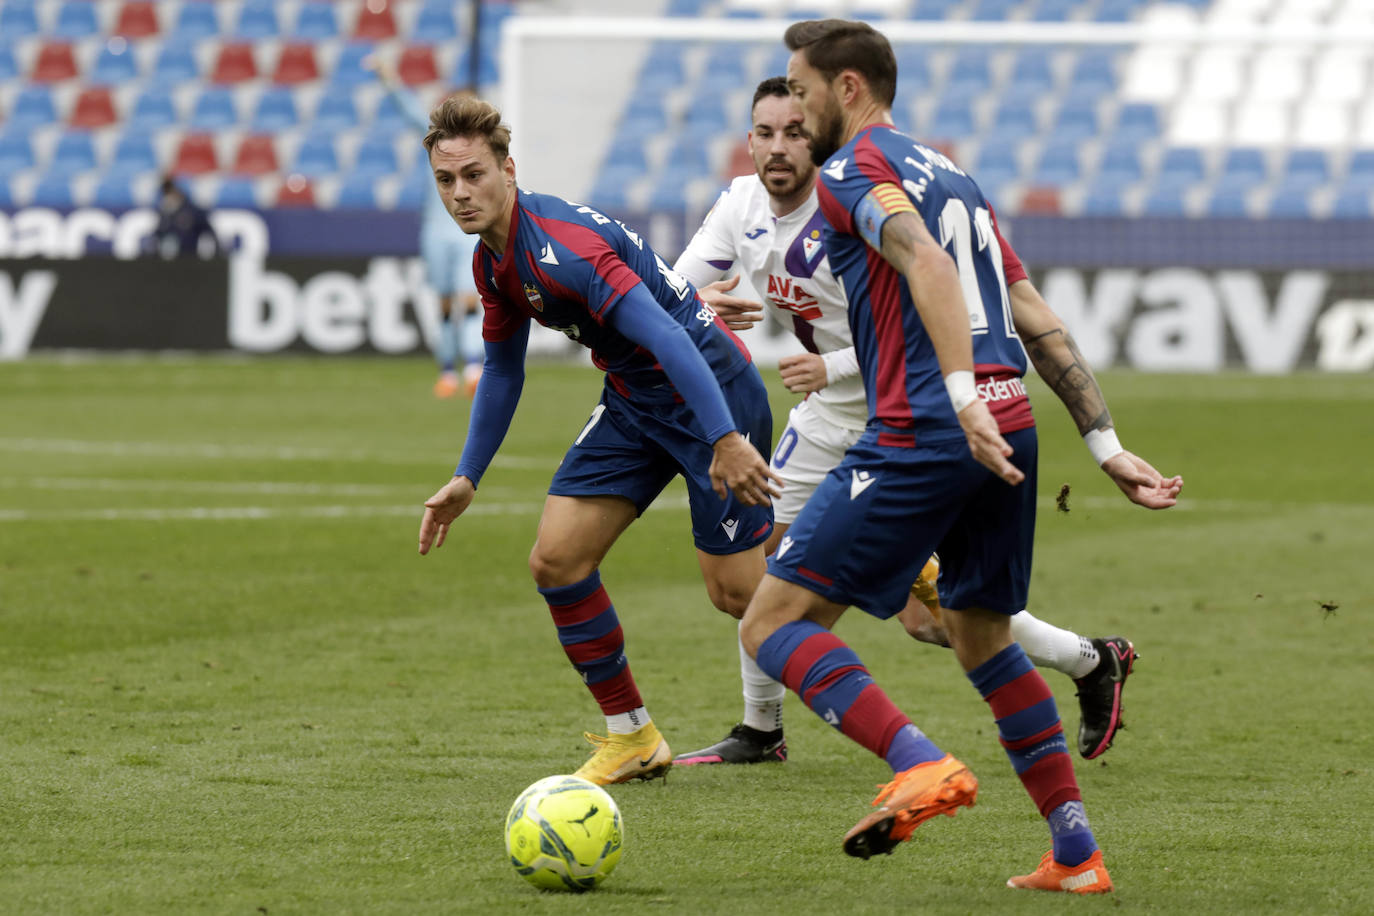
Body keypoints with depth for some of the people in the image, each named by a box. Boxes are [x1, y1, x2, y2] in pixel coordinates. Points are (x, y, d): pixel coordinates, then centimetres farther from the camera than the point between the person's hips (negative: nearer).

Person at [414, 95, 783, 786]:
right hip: (634, 402, 9)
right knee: (556, 560, -2)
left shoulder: (560, 243, -27)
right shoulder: (493, 260, 3)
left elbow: (665, 335, -36)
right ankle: (630, 736, 10)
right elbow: (502, 371, 20)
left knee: (736, 590, -9)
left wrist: (726, 439, -43)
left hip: (708, 387, -9)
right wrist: (467, 478, 18)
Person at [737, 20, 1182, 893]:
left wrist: (961, 397, -31)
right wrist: (1108, 447, 17)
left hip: (922, 436, -8)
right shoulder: (952, 176, 24)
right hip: (1010, 430, 8)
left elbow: (926, 265, -21)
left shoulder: (855, 168, -1)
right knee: (983, 635, 25)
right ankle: (1077, 853, 19)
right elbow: (1039, 323, 20)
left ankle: (924, 765, -23)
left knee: (775, 624, -4)